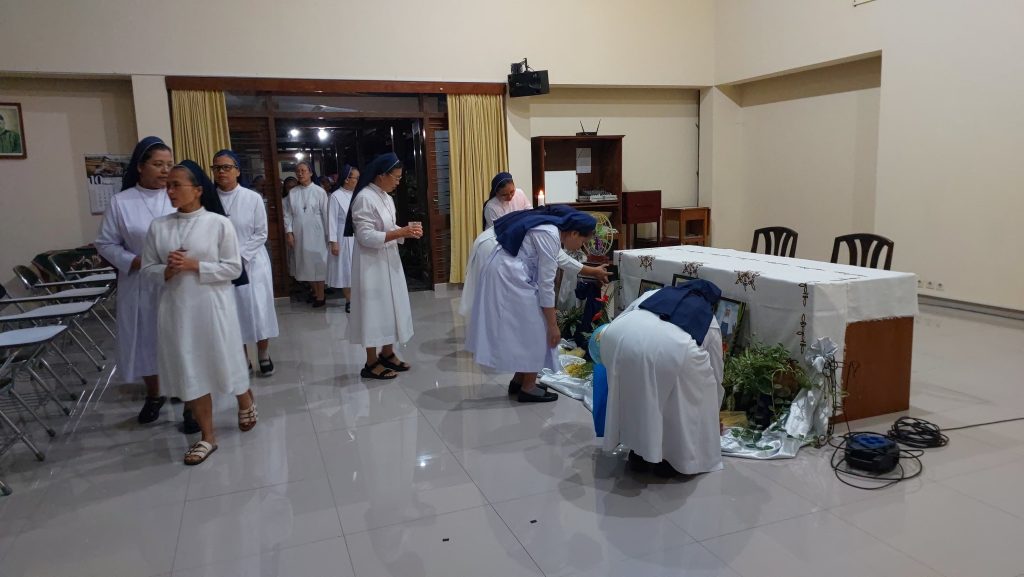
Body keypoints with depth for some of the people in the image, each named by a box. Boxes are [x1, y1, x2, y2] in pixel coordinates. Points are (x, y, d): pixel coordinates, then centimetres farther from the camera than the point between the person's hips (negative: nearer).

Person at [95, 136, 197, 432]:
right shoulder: (121, 202, -1)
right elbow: (105, 244, 3)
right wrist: (135, 262, -12)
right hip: (141, 286, 1)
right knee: (146, 341, 14)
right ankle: (154, 395, 37)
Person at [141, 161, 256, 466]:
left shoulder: (219, 223, -7)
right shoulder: (158, 226, 3)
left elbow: (234, 268, -8)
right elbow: (147, 267, 8)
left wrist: (194, 265, -16)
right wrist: (166, 271, -12)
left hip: (212, 306, -3)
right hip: (177, 307, 3)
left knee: (225, 363, 8)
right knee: (189, 371, 8)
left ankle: (246, 402, 42)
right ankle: (207, 436, 21)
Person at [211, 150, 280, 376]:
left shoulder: (253, 198, -5)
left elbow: (261, 234, -4)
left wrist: (239, 254, -13)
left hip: (252, 262, -1)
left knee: (258, 310, 0)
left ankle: (263, 356, 17)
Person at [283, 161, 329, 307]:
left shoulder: (319, 191, -5)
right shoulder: (292, 193, 4)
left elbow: (326, 213, -3)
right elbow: (288, 214, 7)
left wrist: (329, 234, -3)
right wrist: (289, 232, -1)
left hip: (316, 234, -3)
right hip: (299, 235, 3)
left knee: (318, 262, 2)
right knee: (306, 263, 9)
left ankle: (321, 296, 12)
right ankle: (315, 292, 23)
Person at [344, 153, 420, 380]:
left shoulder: (386, 198, 10)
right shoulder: (364, 198, -17)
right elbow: (366, 236, -22)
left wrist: (407, 232, -4)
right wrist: (400, 233, -24)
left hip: (389, 260, 9)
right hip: (372, 263, -9)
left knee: (390, 305, 13)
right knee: (375, 308, -2)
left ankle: (387, 354, 26)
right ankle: (371, 363, 9)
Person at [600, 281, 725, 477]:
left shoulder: (654, 294, 37)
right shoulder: (709, 320, 33)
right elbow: (714, 375, 40)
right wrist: (713, 417, 54)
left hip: (619, 338, 3)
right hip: (670, 349, -3)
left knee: (634, 390, 30)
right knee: (692, 396, 24)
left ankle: (638, 451, 37)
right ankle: (675, 456, 30)